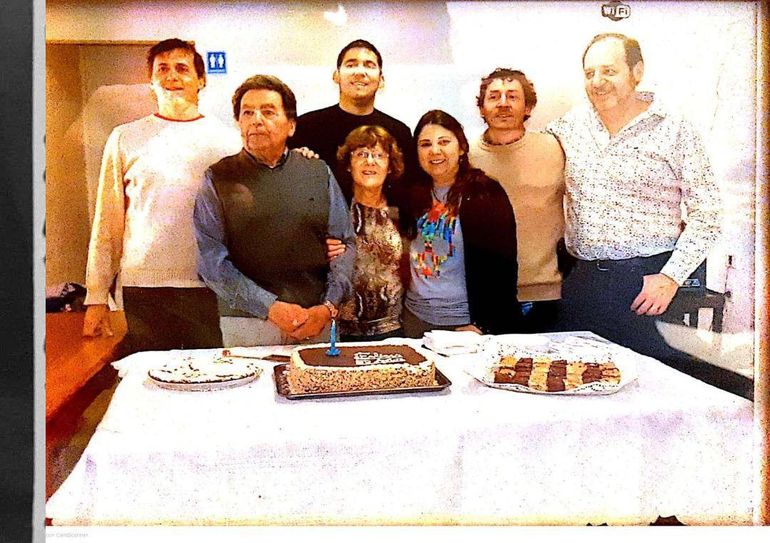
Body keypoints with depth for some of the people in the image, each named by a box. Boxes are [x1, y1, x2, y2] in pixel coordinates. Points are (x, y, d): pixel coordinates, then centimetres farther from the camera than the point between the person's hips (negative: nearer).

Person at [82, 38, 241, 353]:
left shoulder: (227, 140, 7)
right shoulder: (125, 138, 9)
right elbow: (107, 223, 9)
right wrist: (96, 298, 4)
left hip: (211, 289, 0)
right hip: (142, 289, 0)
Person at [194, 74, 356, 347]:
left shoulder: (319, 173, 9)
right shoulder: (218, 179, 2)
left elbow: (345, 244, 6)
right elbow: (212, 260, -6)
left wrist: (328, 307, -8)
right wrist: (271, 307, -15)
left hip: (317, 323, 2)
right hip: (246, 324, -2)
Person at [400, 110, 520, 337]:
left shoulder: (485, 193, -10)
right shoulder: (414, 192, 6)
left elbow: (501, 267, -12)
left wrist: (480, 324, -16)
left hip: (463, 321, -5)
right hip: (415, 317, 5)